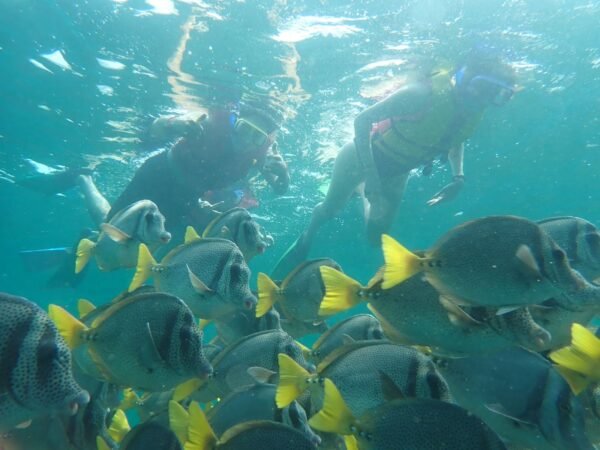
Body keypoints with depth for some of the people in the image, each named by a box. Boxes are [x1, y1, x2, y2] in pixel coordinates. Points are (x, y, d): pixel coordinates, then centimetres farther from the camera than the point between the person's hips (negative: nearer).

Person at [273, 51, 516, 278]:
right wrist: (369, 173, -40)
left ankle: (364, 195, 46)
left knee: (376, 237, 14)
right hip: (362, 157, -5)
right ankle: (305, 241, 46)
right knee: (330, 209, 10)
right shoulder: (424, 92, -35)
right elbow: (362, 120, -32)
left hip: (395, 173, 6)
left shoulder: (473, 115, -14)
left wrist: (459, 177, -8)